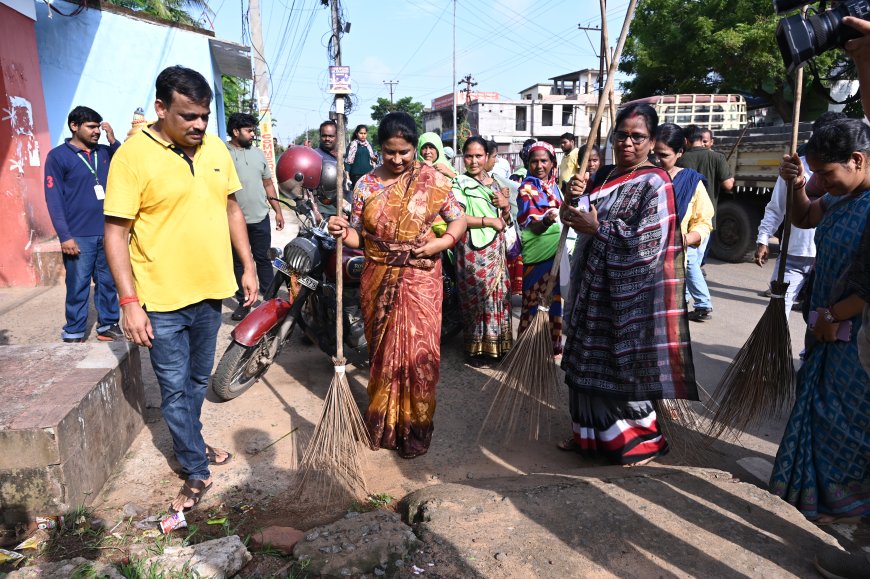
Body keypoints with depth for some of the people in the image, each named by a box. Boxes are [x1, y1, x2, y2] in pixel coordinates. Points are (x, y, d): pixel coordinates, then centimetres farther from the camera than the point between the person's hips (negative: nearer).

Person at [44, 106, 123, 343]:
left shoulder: (105, 152, 11)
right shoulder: (58, 156, -2)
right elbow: (54, 199, -6)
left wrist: (113, 141, -6)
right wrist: (65, 236, -13)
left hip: (108, 232, 4)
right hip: (79, 236, -4)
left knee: (108, 282, 10)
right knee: (78, 287, 0)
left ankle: (108, 326, 22)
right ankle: (73, 334, 11)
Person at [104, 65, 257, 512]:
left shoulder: (216, 149, 3)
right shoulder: (133, 155, -14)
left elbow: (232, 208, 13)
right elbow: (116, 232, -13)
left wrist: (248, 266, 9)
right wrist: (129, 301, -17)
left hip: (210, 291, 5)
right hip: (162, 301, -5)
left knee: (198, 380, 21)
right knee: (176, 390, 7)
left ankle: (190, 443, 42)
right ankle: (196, 471, 22)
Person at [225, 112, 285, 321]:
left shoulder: (257, 153, 8)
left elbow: (268, 184, 13)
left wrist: (278, 211, 10)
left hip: (260, 219, 3)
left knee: (264, 260, 10)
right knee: (239, 263, 10)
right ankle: (243, 302, 20)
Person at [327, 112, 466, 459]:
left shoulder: (432, 179, -2)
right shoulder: (366, 185, 3)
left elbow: (458, 219, 4)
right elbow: (358, 236, 4)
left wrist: (442, 242, -14)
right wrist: (342, 232, -18)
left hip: (420, 279, -2)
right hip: (378, 281, 2)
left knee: (419, 354, -2)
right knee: (382, 353, 11)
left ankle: (415, 427, 18)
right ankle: (382, 425, 30)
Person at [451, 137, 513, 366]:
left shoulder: (495, 183, 14)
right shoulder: (459, 183, -4)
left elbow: (506, 221, 18)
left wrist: (506, 206, -4)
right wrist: (488, 221, -14)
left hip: (496, 249, 6)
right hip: (473, 250, -6)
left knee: (498, 293, 8)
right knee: (478, 295, -3)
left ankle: (496, 343, 21)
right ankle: (476, 347, 11)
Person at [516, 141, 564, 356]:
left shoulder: (555, 186, 13)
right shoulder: (526, 188, -5)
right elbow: (530, 225, -15)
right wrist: (547, 220, -32)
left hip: (557, 250, 6)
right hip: (537, 250, -6)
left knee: (556, 296, 9)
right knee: (533, 298, -1)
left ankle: (553, 342, 21)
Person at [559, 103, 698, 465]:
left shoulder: (655, 184, -11)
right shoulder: (603, 176, 10)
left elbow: (647, 243, -20)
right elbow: (577, 219, 14)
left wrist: (597, 228, -18)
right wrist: (575, 195, -6)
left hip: (632, 294, -7)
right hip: (596, 287, 7)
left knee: (627, 364, 1)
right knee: (594, 361, 14)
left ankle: (643, 439, 21)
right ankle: (593, 433, 30)